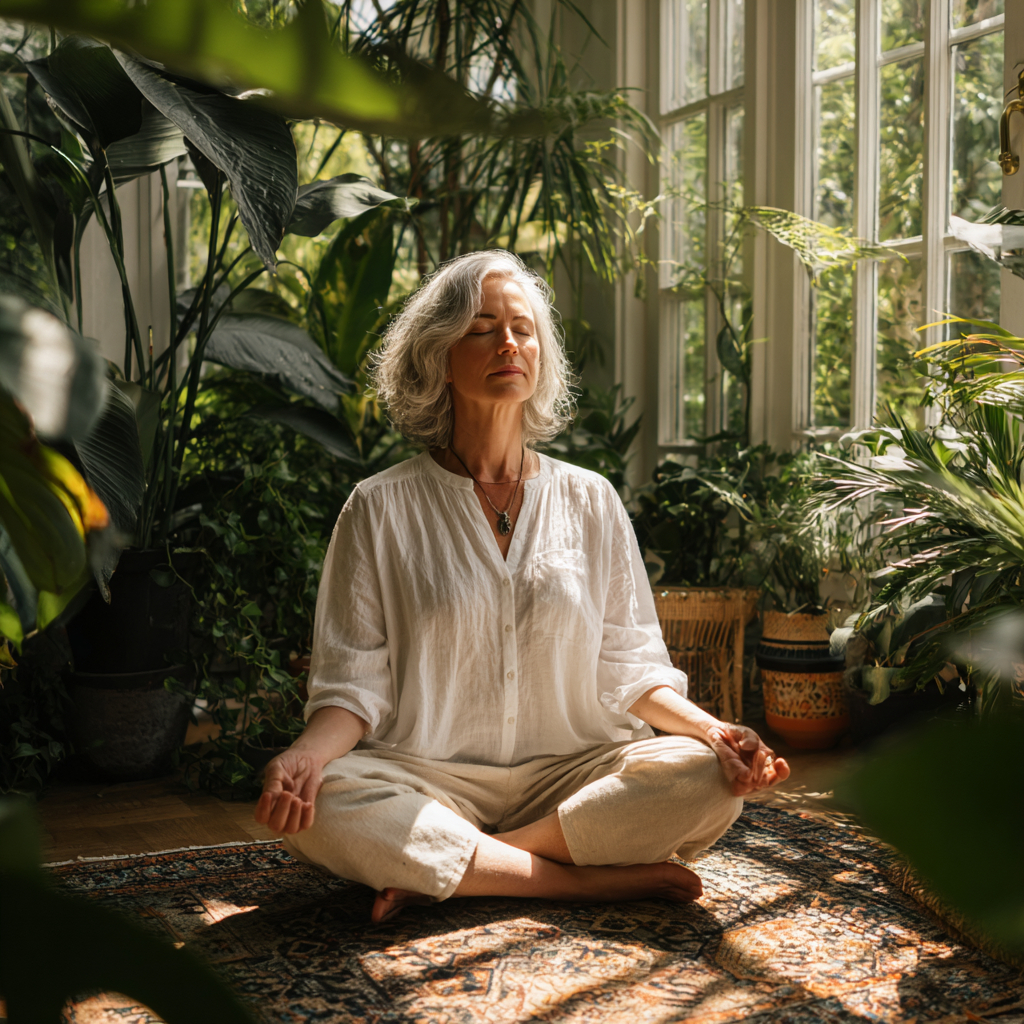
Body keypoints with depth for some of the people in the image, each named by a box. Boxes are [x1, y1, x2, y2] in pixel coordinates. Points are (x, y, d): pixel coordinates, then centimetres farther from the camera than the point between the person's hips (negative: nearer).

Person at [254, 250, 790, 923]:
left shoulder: (591, 501, 9)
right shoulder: (381, 508, 3)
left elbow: (628, 667, 8)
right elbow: (354, 682, -1)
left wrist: (710, 728, -11)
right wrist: (309, 752, -22)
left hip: (570, 774, 2)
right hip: (429, 779, -2)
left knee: (708, 779, -25)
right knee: (319, 804, -32)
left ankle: (440, 872, -18)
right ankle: (596, 879, -21)